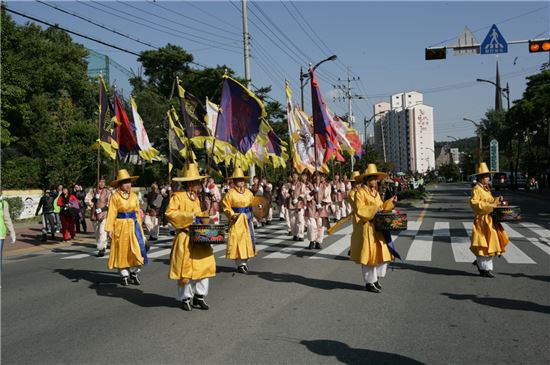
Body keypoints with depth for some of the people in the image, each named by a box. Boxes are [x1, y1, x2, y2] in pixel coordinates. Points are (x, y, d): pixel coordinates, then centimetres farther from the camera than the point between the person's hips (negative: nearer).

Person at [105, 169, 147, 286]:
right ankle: (124, 276, 17)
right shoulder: (115, 197, -5)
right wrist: (109, 229, -14)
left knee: (137, 249, -2)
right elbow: (111, 214, -8)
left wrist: (139, 227, 9)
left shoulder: (134, 196, 8)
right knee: (122, 251, 5)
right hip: (121, 226, -3)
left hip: (133, 225, 4)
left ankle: (134, 273, 14)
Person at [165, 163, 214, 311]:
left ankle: (199, 297, 16)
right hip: (185, 239, -7)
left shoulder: (196, 198, 16)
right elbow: (170, 212, -20)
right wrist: (189, 217, -22)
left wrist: (203, 215, 5)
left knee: (204, 266, 4)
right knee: (185, 269, -1)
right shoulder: (178, 196, -9)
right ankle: (185, 298, 15)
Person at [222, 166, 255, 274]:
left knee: (248, 239, 9)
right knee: (237, 240, -4)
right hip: (236, 220, -5)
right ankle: (240, 264, 4)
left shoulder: (248, 192, 6)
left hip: (247, 219, 5)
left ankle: (245, 261, 22)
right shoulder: (230, 193, -8)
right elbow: (226, 207, -9)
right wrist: (232, 215, -21)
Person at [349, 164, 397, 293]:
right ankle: (370, 282, 12)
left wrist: (390, 202, 7)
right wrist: (374, 209, -24)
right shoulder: (360, 192, -10)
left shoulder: (376, 192, 15)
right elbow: (359, 210, -18)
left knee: (382, 253, 8)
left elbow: (381, 207, 18)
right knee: (369, 255, -1)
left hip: (378, 228, 8)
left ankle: (376, 279, 24)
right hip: (366, 229, -8)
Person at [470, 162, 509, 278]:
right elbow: (474, 203, -22)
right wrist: (489, 206, -24)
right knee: (483, 244, -3)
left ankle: (479, 261, 26)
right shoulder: (476, 189, -11)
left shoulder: (486, 189, 17)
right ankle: (484, 269, 5)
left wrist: (497, 200, 7)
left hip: (491, 220, 9)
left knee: (491, 243, 9)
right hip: (482, 220, -9)